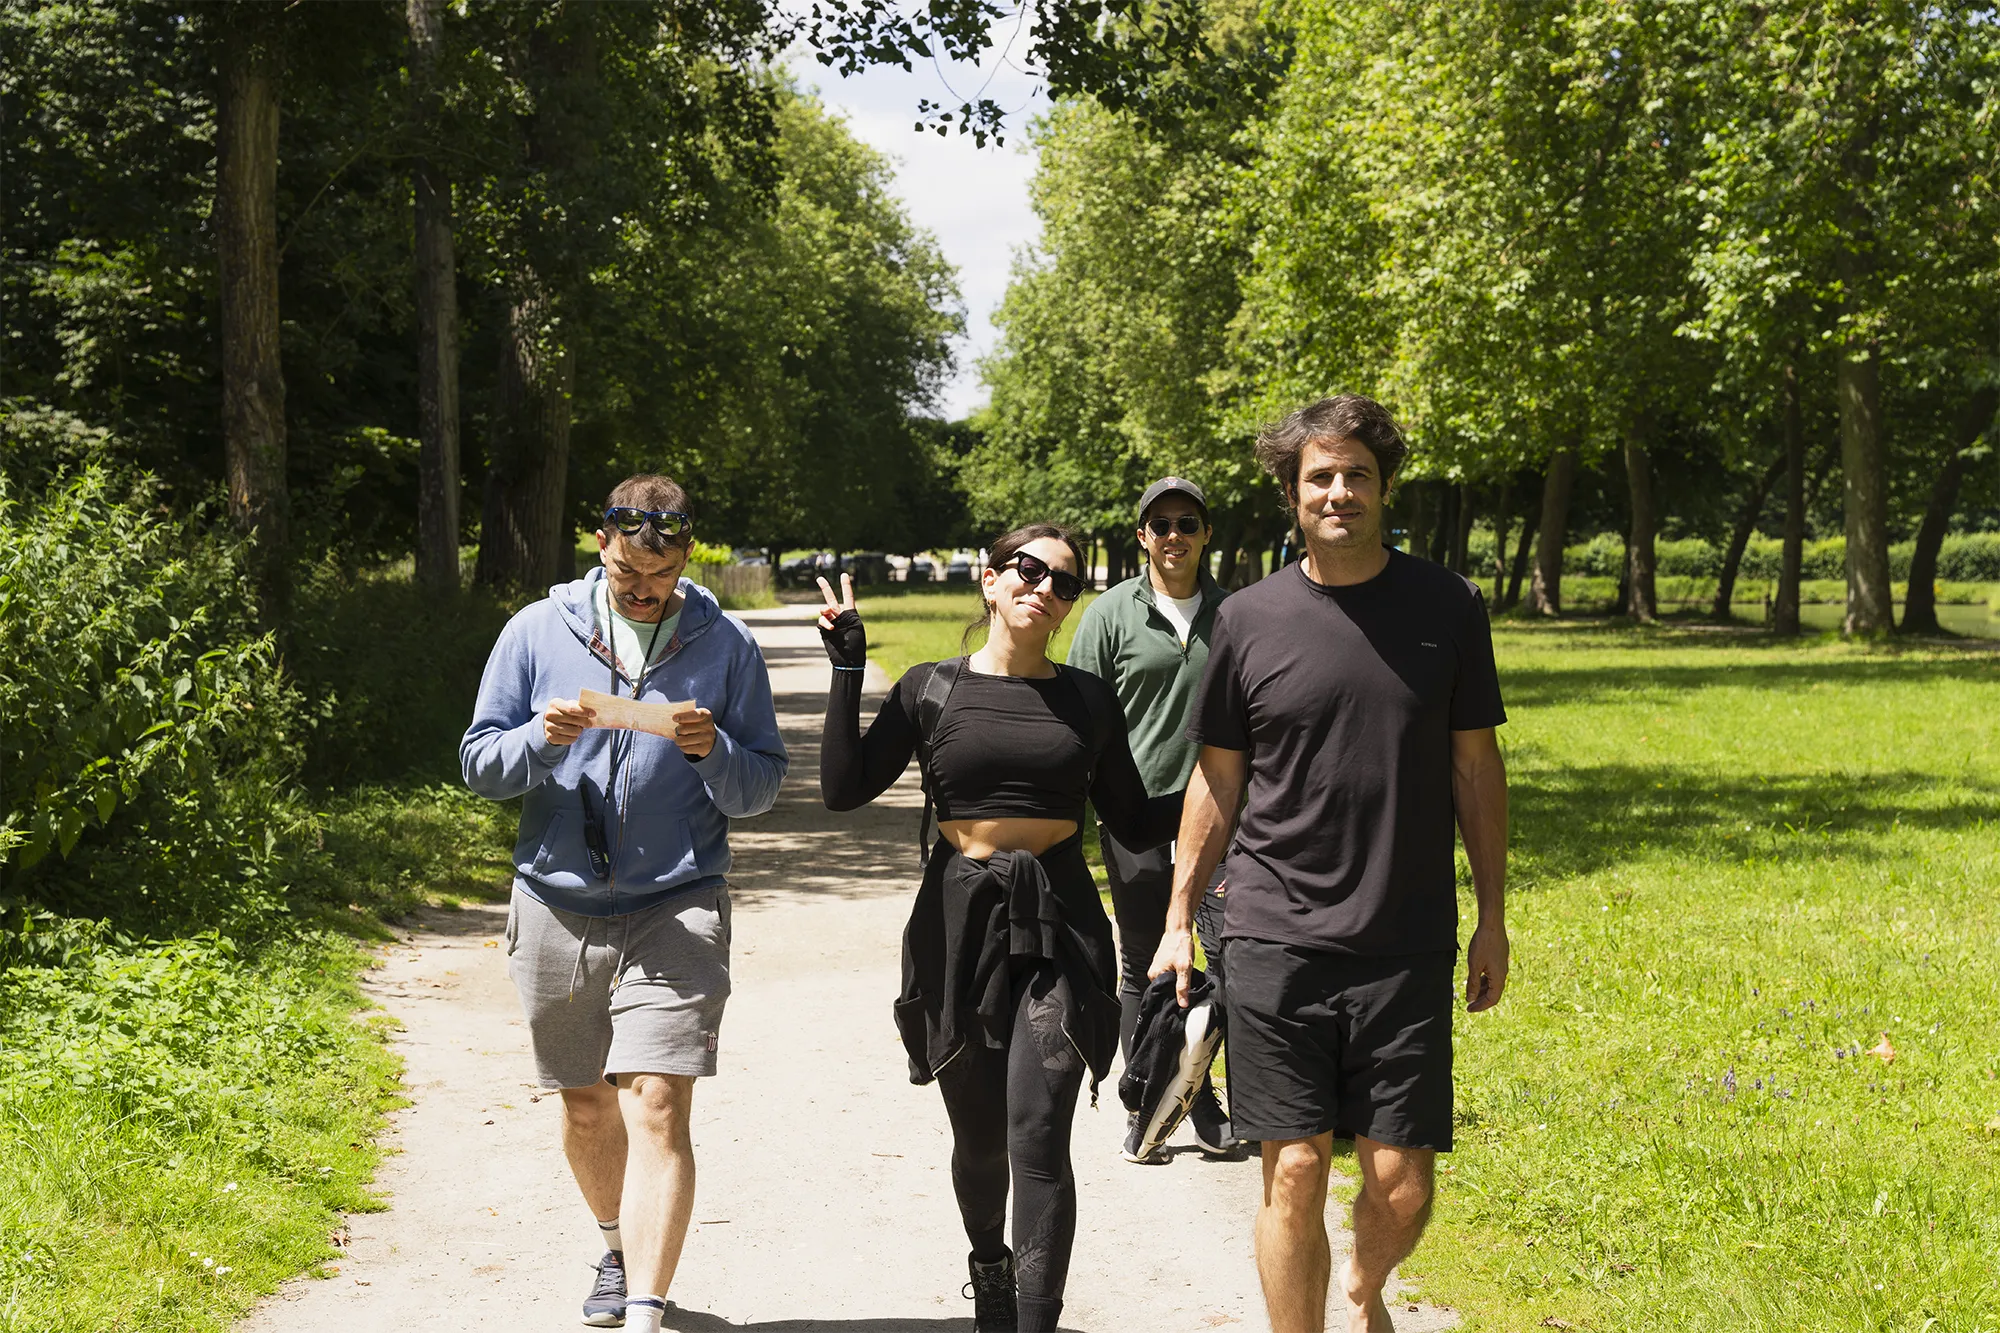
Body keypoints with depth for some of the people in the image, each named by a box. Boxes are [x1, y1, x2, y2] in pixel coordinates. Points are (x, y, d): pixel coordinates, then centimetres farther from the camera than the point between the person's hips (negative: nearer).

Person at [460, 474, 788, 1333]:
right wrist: (541, 739, -17)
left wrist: (715, 752, -18)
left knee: (657, 1109, -14)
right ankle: (619, 1247, 42)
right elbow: (478, 764, 3)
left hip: (677, 908, -2)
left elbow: (762, 788, 3)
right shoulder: (538, 632, 2)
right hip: (558, 907, 2)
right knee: (586, 1108, 15)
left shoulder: (725, 645, 0)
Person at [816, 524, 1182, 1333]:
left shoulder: (1088, 700, 6)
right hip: (960, 925, 0)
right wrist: (847, 670, -11)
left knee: (1037, 1141, -13)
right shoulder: (932, 690, 2)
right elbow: (843, 788, -6)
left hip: (1057, 930, 0)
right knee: (979, 1139, 13)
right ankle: (988, 1265, 44)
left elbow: (1137, 825, 11)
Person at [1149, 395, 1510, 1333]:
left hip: (1407, 947, 1)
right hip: (1276, 940, 0)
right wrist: (1179, 917, 9)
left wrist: (1492, 917, 7)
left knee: (1401, 1187, 2)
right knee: (1294, 1169, -2)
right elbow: (1216, 777, 10)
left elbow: (1475, 766, 8)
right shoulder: (1249, 620, 2)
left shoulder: (1448, 608, 3)